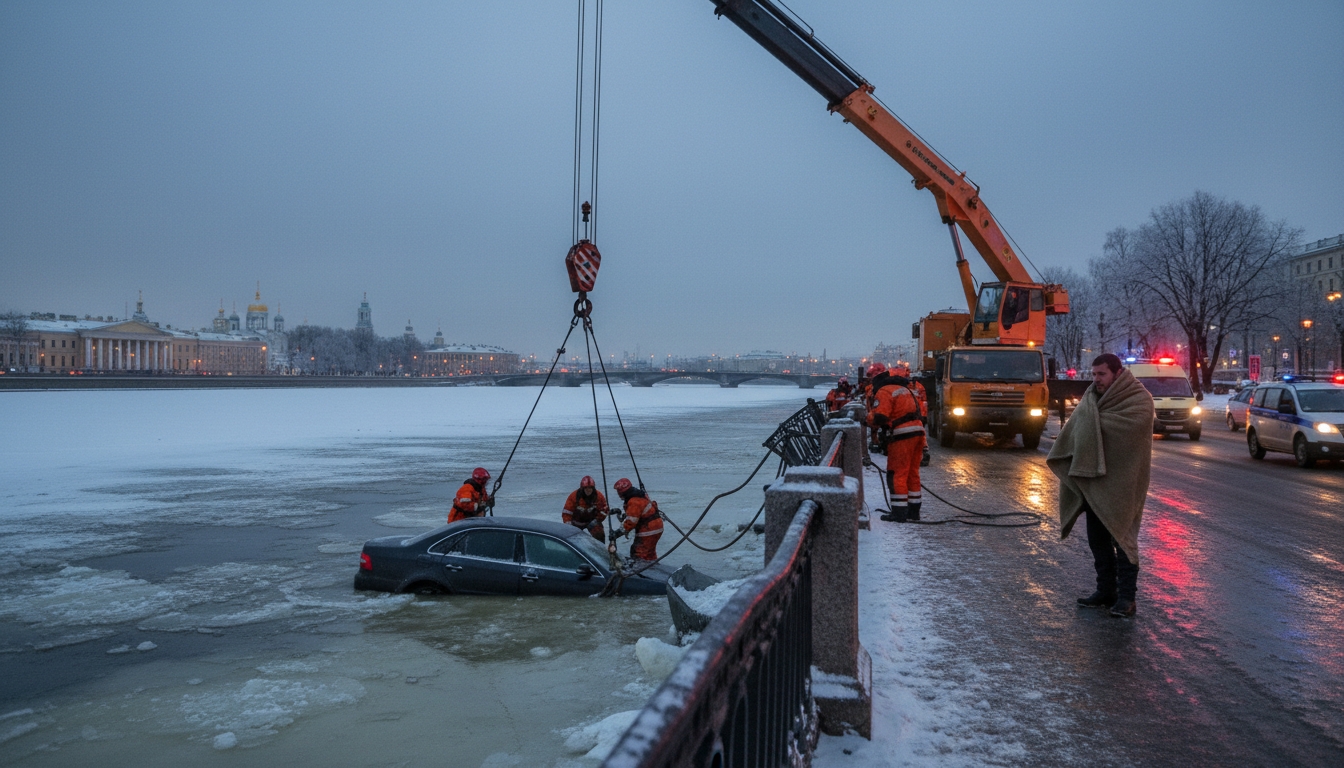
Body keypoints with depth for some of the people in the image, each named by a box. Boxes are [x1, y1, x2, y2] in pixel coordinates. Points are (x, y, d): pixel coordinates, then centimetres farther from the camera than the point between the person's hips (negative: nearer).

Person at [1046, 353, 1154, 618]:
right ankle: (1106, 590, 23)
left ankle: (1126, 596, 8)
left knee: (1122, 539, -1)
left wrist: (1092, 421, -10)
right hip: (1093, 482, 6)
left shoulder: (1139, 400, -8)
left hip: (1120, 484, -6)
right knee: (1098, 540, 12)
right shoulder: (1092, 397, 10)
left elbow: (1127, 428, -23)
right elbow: (1073, 431, 4)